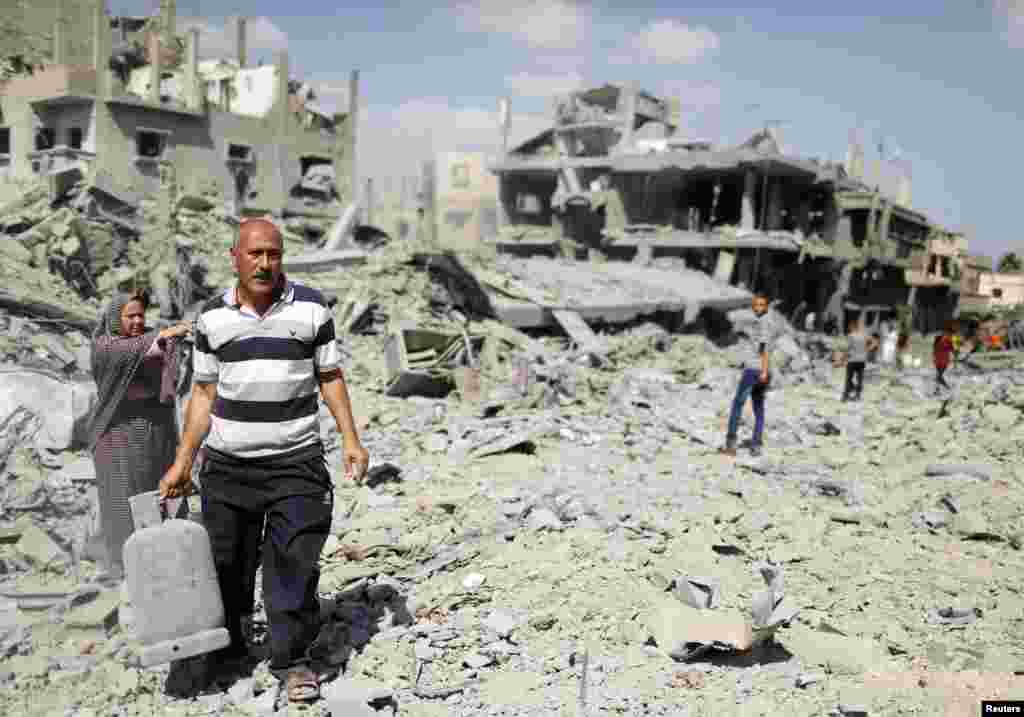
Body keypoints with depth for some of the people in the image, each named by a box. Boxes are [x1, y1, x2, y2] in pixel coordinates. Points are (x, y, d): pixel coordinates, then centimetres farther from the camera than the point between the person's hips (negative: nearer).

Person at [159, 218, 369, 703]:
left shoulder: (310, 307, 0)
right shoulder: (213, 317, 4)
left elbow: (330, 377, 5)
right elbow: (205, 394, 9)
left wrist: (351, 440, -4)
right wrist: (182, 461, 6)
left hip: (295, 461, -2)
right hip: (226, 464, 2)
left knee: (293, 565, -4)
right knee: (221, 563, 10)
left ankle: (291, 660, 10)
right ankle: (226, 649, 30)